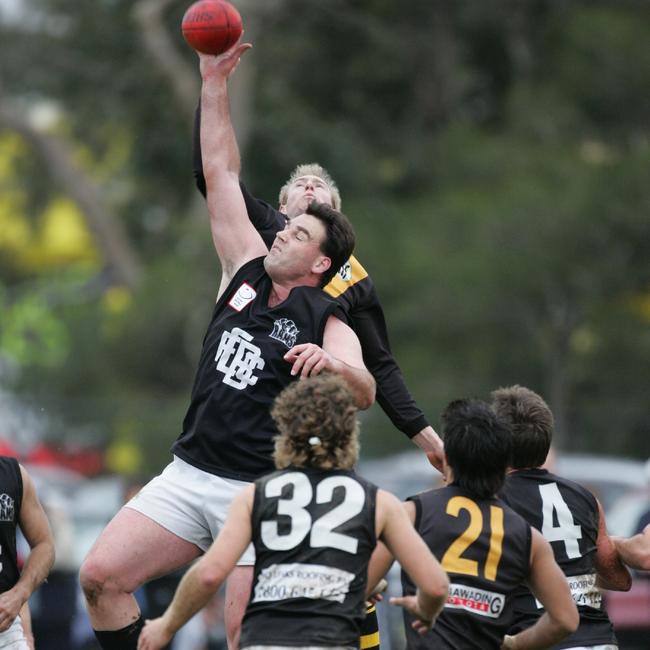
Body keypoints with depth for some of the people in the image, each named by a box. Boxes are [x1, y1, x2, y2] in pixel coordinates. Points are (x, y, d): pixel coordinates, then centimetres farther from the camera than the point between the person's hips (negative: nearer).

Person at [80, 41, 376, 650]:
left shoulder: (328, 325, -3)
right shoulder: (247, 271, 11)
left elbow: (364, 394, -20)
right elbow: (220, 173, 13)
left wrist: (334, 364, -42)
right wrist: (214, 84, 11)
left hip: (259, 489, -6)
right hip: (189, 473, 6)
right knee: (100, 577, -8)